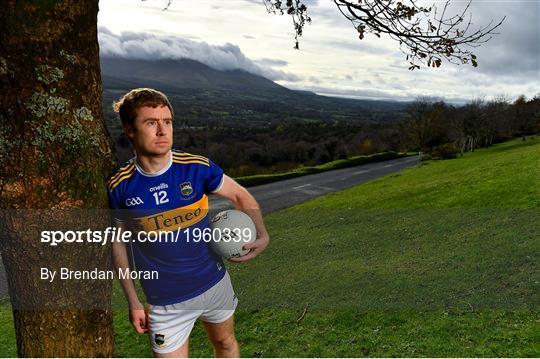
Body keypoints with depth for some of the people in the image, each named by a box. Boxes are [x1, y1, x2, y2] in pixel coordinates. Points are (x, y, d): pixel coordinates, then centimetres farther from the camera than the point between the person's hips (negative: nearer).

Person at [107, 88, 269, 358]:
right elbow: (117, 242, -1)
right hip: (166, 302, -2)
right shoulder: (119, 186, -14)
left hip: (215, 283, 2)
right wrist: (133, 302, 1)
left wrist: (262, 235, -16)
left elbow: (240, 195, 0)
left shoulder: (197, 167, -14)